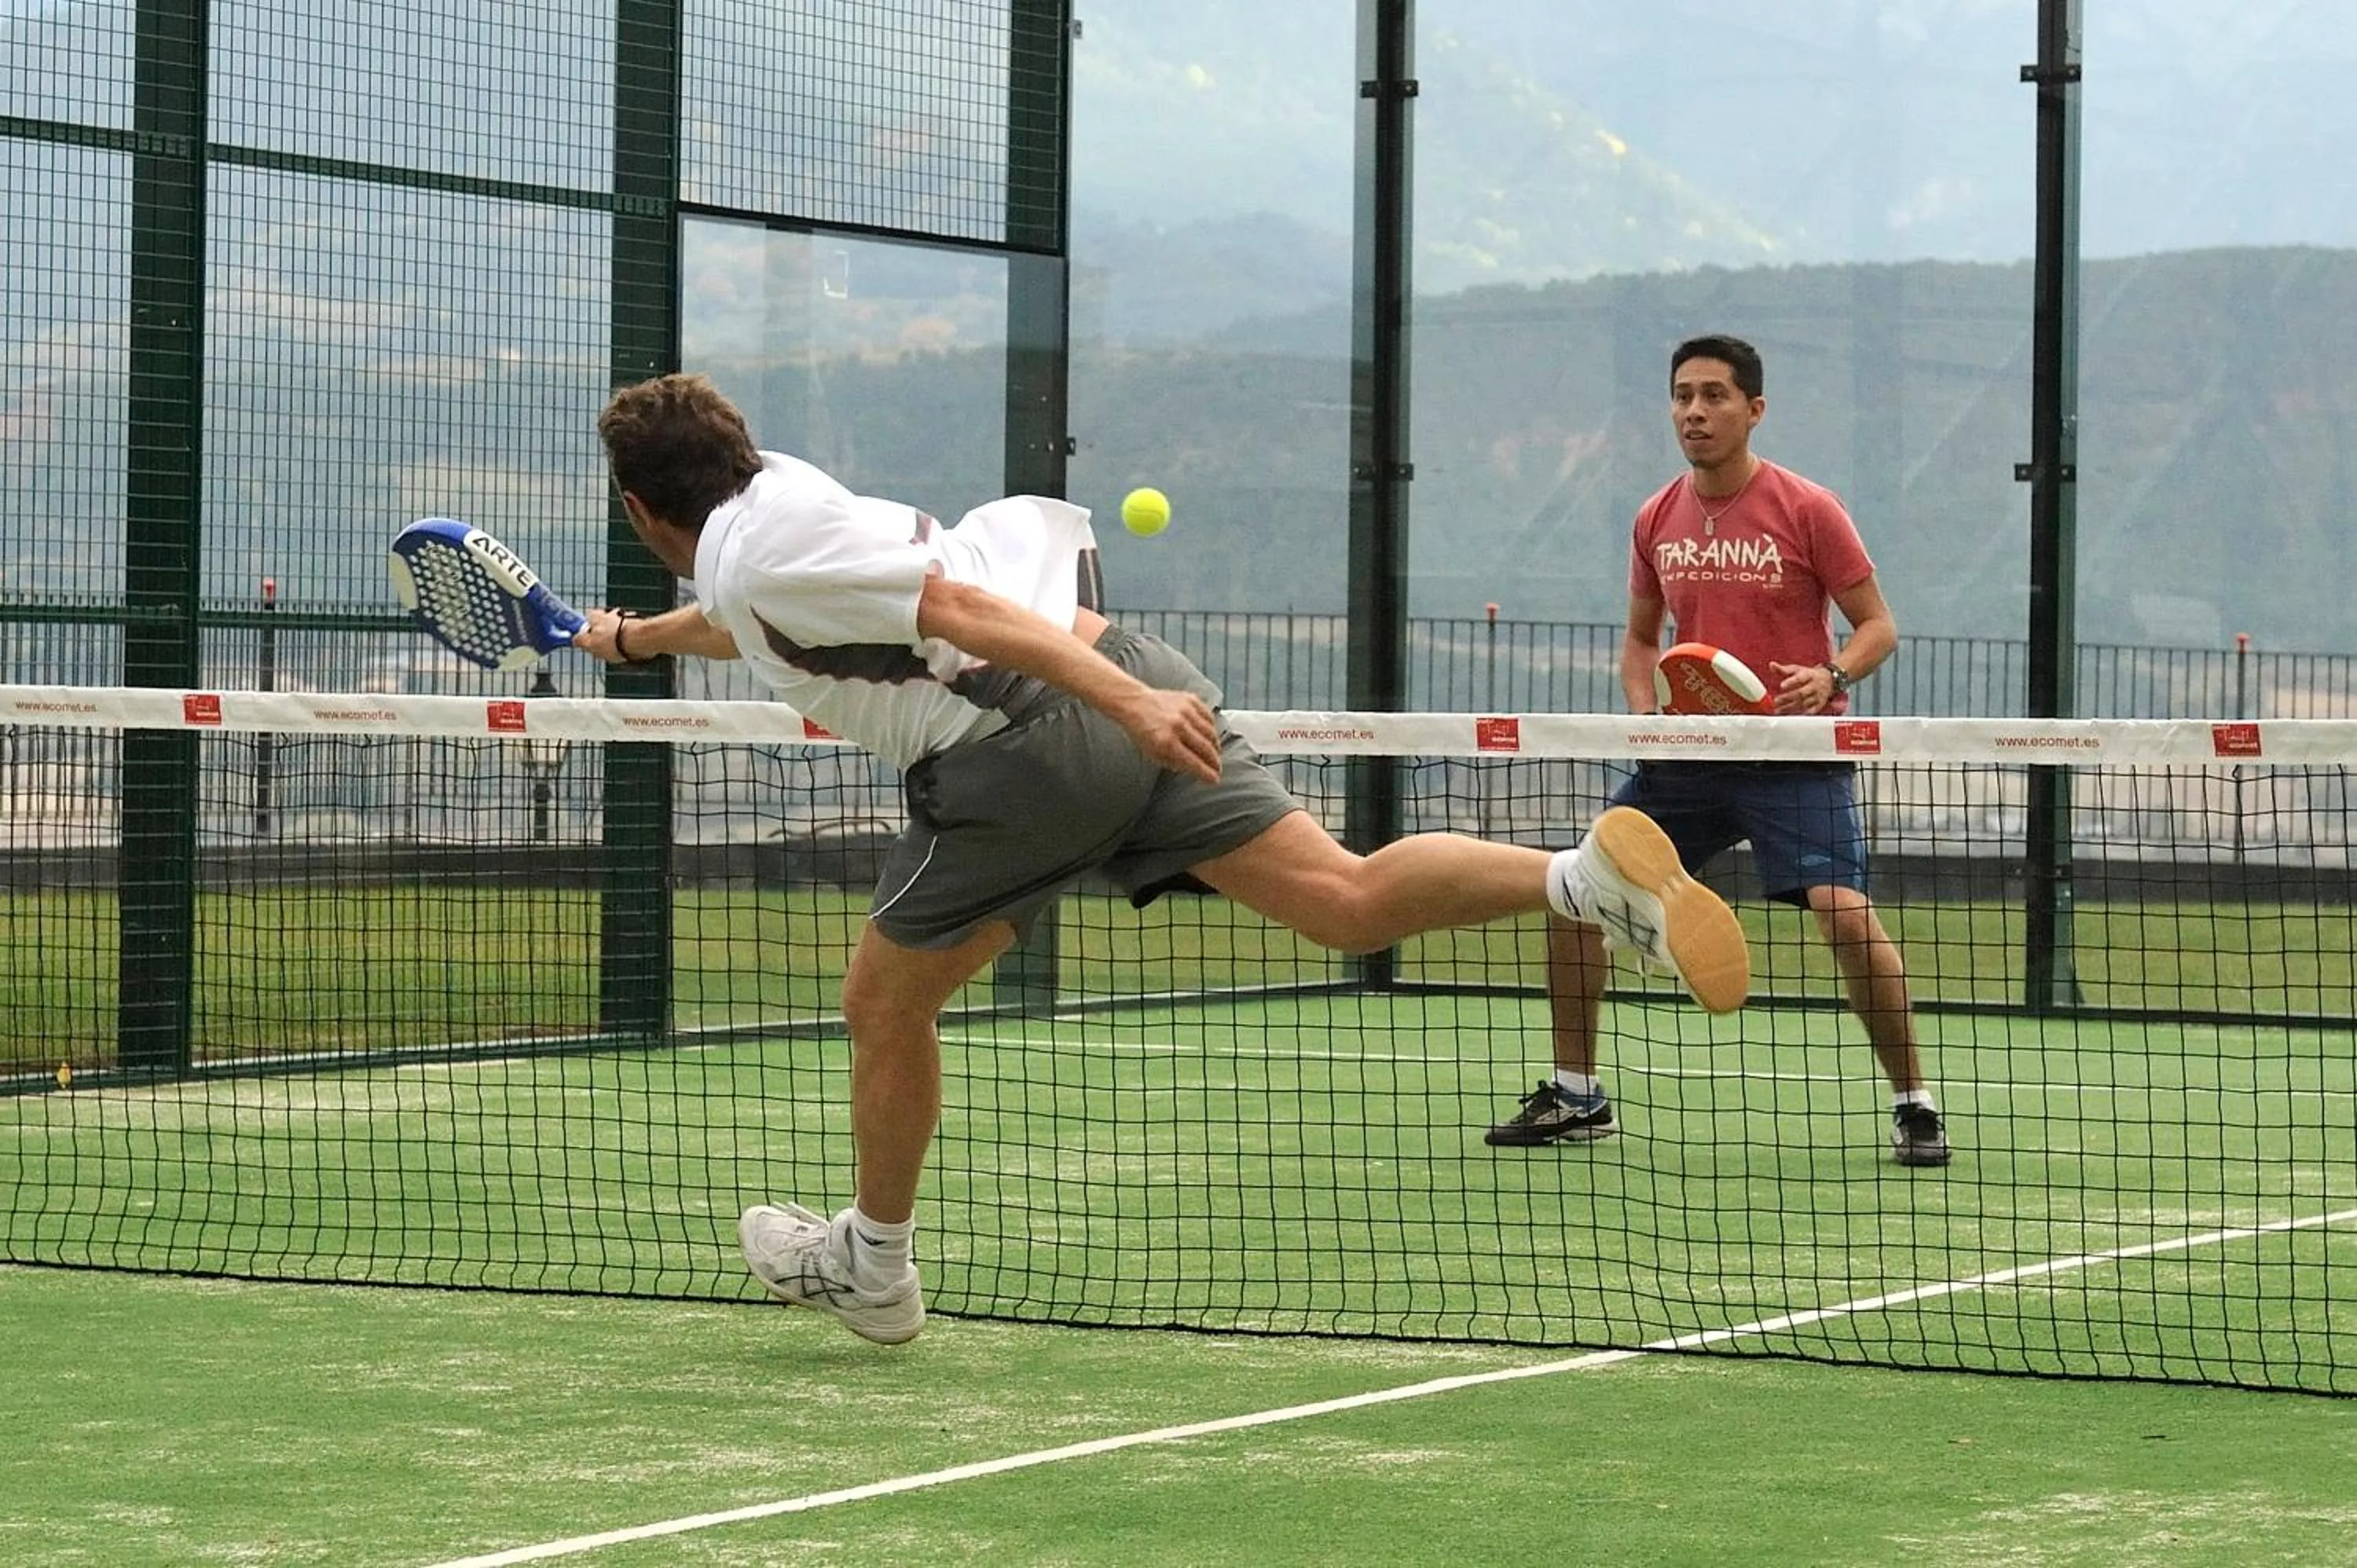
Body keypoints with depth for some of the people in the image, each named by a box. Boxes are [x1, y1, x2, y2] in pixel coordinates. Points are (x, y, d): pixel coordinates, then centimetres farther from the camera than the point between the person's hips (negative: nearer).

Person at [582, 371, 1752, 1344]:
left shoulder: (760, 558, -4)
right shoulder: (783, 492, 23)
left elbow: (957, 607, -16)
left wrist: (1123, 701, -24)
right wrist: (640, 638, 63)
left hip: (1020, 750, -8)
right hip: (1121, 672, 8)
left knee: (884, 1003, 14)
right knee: (1348, 897, -3)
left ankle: (871, 1270, 30)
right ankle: (1594, 871, -24)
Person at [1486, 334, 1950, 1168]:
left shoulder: (1807, 510, -8)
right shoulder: (1657, 520, 6)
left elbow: (1878, 625, -4)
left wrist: (1830, 678, -25)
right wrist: (1644, 710, 0)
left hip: (1794, 754, -5)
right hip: (1688, 755, 5)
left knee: (1847, 914, -23)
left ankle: (1913, 1105, -7)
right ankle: (1575, 1096, 17)